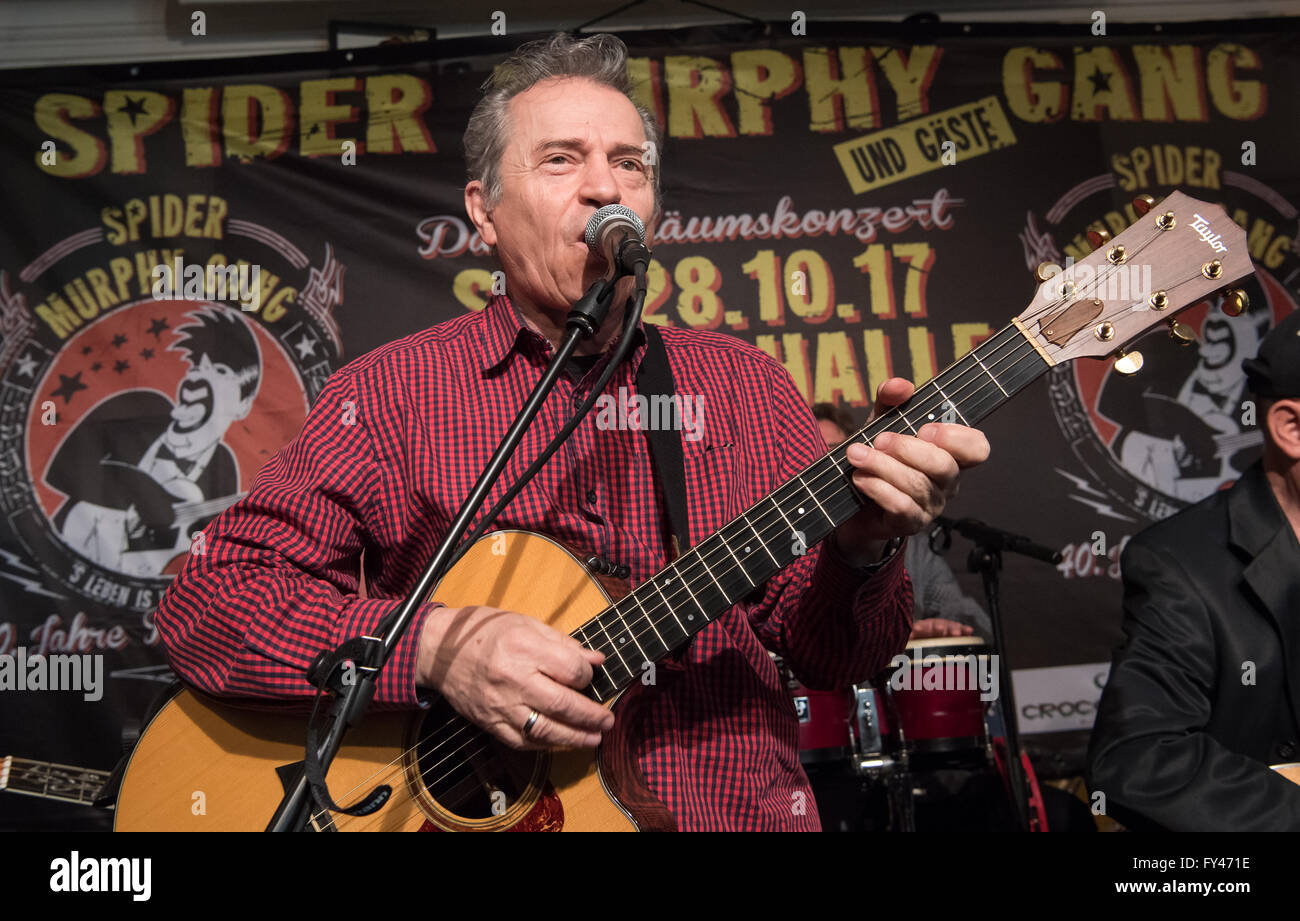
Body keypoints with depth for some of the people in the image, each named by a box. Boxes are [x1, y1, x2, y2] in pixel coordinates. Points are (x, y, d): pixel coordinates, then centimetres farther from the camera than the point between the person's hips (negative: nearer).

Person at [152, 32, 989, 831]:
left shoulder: (745, 385, 11)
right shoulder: (391, 392, 3)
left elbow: (832, 655, 8)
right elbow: (205, 602, -5)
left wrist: (863, 547, -13)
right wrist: (434, 646, -18)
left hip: (740, 810, 3)